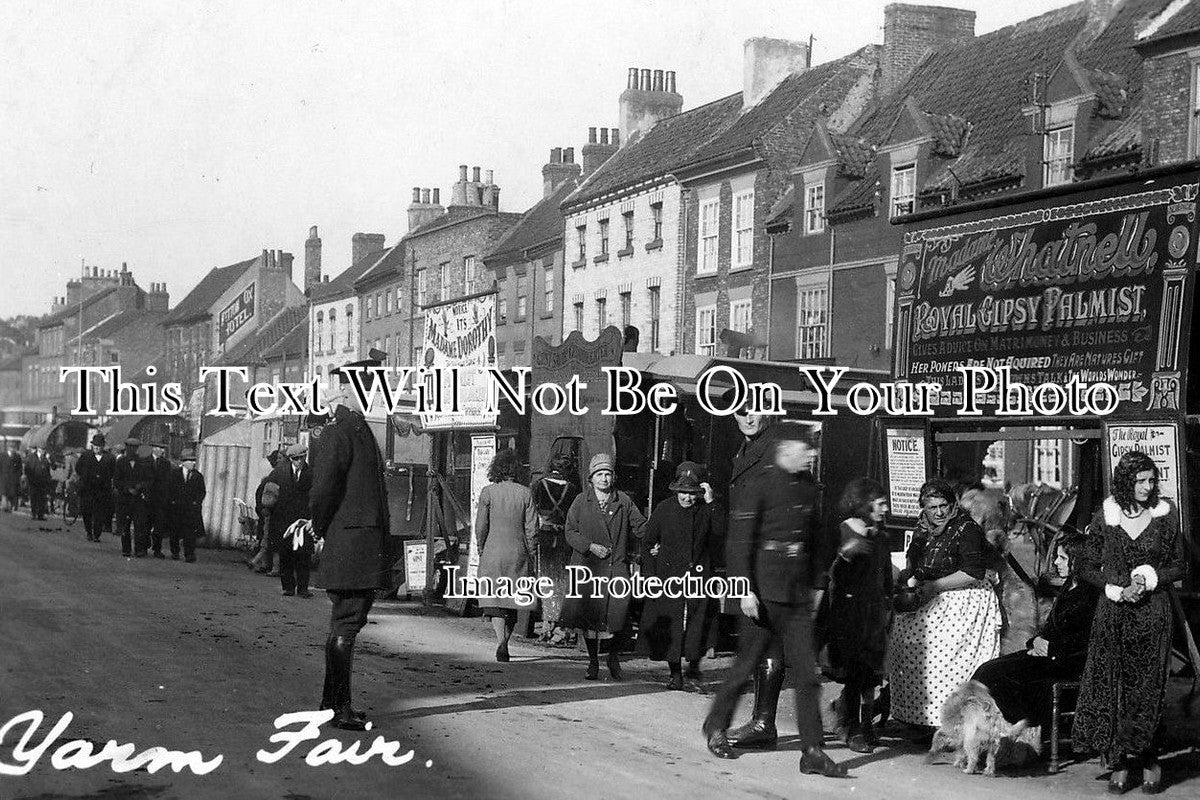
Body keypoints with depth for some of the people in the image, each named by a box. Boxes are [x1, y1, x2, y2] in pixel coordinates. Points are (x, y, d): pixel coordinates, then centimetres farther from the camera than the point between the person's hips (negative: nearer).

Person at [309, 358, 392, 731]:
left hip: (367, 543, 10)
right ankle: (338, 706, 1)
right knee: (346, 623, -5)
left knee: (347, 622, 15)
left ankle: (332, 701, 23)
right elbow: (323, 487, -19)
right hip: (350, 543, -10)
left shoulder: (359, 428, 19)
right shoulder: (339, 431, -13)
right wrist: (322, 529, -8)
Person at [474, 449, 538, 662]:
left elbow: (480, 526, -3)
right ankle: (504, 640, 20)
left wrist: (481, 551, 10)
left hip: (493, 553, -1)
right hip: (518, 553, 2)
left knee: (494, 601, -3)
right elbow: (531, 528, 0)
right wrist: (531, 557, 8)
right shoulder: (525, 493, -1)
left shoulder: (488, 492, -4)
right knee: (512, 602, 13)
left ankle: (501, 641, -22)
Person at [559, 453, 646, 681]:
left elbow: (641, 526, 16)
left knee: (618, 615, -10)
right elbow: (571, 532, 3)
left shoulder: (623, 501, 8)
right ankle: (593, 661, 19)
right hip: (588, 567, 0)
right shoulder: (581, 501, 6)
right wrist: (591, 546, -9)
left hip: (617, 567, 0)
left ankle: (614, 658, 13)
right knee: (589, 616, 2)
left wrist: (635, 550, 8)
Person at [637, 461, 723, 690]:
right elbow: (647, 542, 4)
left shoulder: (707, 511, -1)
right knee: (671, 625, 0)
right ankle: (675, 673, 9)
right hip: (668, 575, 0)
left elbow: (718, 541, 8)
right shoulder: (663, 510, -1)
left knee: (697, 623, -5)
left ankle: (694, 663, 18)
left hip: (699, 574, 0)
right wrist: (650, 575, 0)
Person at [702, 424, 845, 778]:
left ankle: (813, 753, 0)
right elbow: (739, 542, -12)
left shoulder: (807, 488, 11)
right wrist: (745, 589, -17)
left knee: (807, 674, -1)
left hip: (798, 595, 6)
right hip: (765, 592, -6)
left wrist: (816, 584, 16)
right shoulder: (759, 487, -10)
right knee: (747, 664, 6)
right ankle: (715, 727, 28)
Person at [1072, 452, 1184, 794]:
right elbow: (1086, 567, 7)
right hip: (1113, 613, 0)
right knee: (1111, 688, -2)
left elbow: (1178, 567, 8)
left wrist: (1150, 579, -10)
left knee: (1148, 690, -2)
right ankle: (1119, 764, 5)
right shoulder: (1105, 517, 1)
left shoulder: (1165, 515, 2)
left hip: (1153, 614, 0)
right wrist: (1117, 589, -8)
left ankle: (1146, 760, 9)